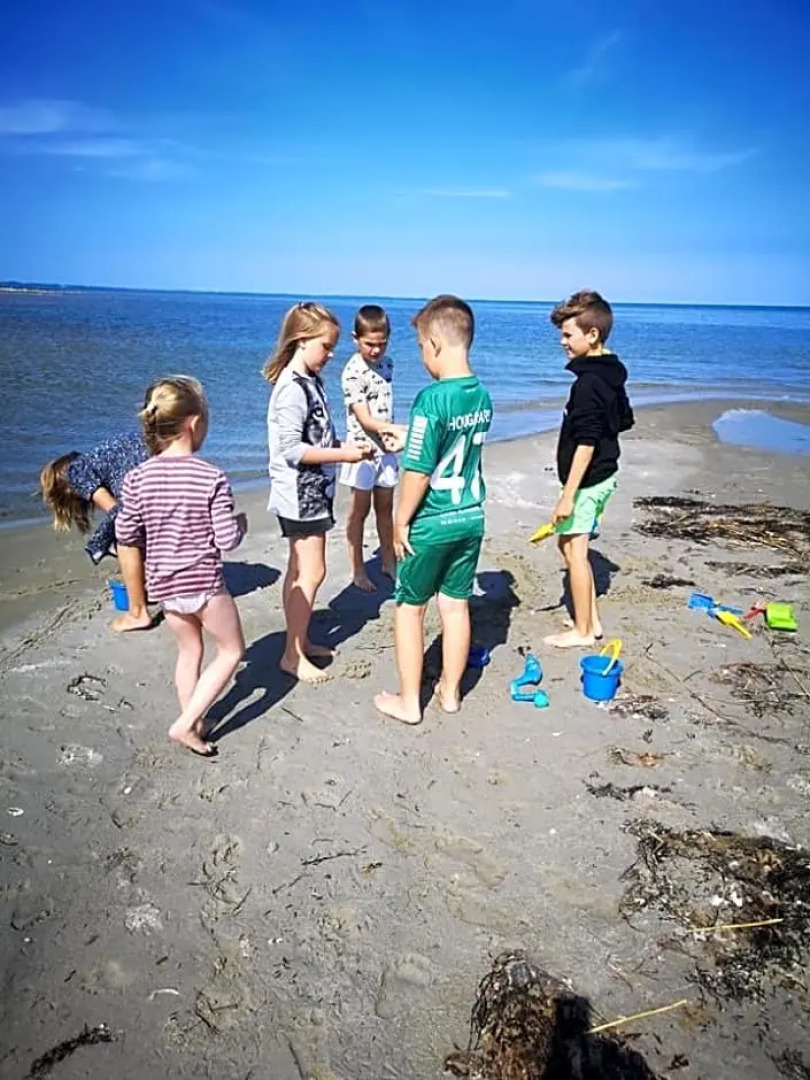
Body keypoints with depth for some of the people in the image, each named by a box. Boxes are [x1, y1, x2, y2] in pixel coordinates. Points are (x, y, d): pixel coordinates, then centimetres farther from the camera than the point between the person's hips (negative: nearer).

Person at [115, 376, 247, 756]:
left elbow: (125, 535, 1)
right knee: (231, 650, 15)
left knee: (189, 651, 24)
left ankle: (194, 722, 35)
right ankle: (186, 724, 9)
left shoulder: (138, 478, -6)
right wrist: (241, 523, 5)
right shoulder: (212, 477, -18)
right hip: (204, 581, -5)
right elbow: (228, 540, -16)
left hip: (163, 583, 5)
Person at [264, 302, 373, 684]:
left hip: (311, 493, 10)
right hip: (302, 494, -10)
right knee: (311, 572, -4)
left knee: (300, 570, 16)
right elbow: (291, 449, -23)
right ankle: (293, 655, 5)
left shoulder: (309, 382, 10)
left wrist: (347, 448, 5)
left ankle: (299, 640, 28)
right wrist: (343, 454, -21)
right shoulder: (293, 388, -18)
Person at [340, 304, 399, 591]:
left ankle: (388, 561, 29)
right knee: (359, 511, 4)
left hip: (386, 448, 6)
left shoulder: (386, 363, 4)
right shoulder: (353, 373, -17)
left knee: (385, 508, 16)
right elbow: (365, 420, -22)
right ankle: (357, 570, 14)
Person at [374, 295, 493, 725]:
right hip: (470, 518, 7)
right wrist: (407, 441, 22)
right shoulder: (482, 396, 1)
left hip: (431, 524, -6)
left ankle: (409, 701, 20)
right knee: (456, 605, 16)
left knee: (410, 608, 9)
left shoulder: (432, 398, -22)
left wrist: (401, 521, -9)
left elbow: (418, 471, -20)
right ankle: (451, 691, 30)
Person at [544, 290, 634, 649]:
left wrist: (568, 494, -23)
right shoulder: (612, 376, 9)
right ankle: (591, 620, 27)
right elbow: (624, 422, 19)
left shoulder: (588, 383, -21)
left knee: (574, 550, 2)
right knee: (569, 544, 19)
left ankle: (582, 631, 14)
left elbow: (586, 444, -25)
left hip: (587, 480, -10)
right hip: (604, 474, 10)